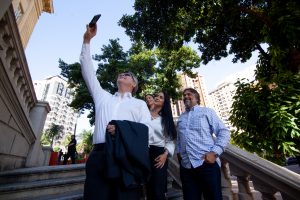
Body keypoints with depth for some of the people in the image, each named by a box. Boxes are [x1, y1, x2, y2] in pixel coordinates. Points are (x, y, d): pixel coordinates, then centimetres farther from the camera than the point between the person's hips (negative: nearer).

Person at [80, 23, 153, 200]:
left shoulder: (139, 104, 16)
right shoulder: (103, 97, 24)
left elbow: (148, 130, 4)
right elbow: (88, 71, 22)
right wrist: (87, 40, 21)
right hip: (99, 155, 2)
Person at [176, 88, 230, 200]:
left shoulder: (207, 111, 6)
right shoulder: (180, 118, 19)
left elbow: (224, 132, -1)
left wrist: (214, 152, -12)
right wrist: (178, 152, 9)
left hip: (207, 164, -3)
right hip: (186, 166, 4)